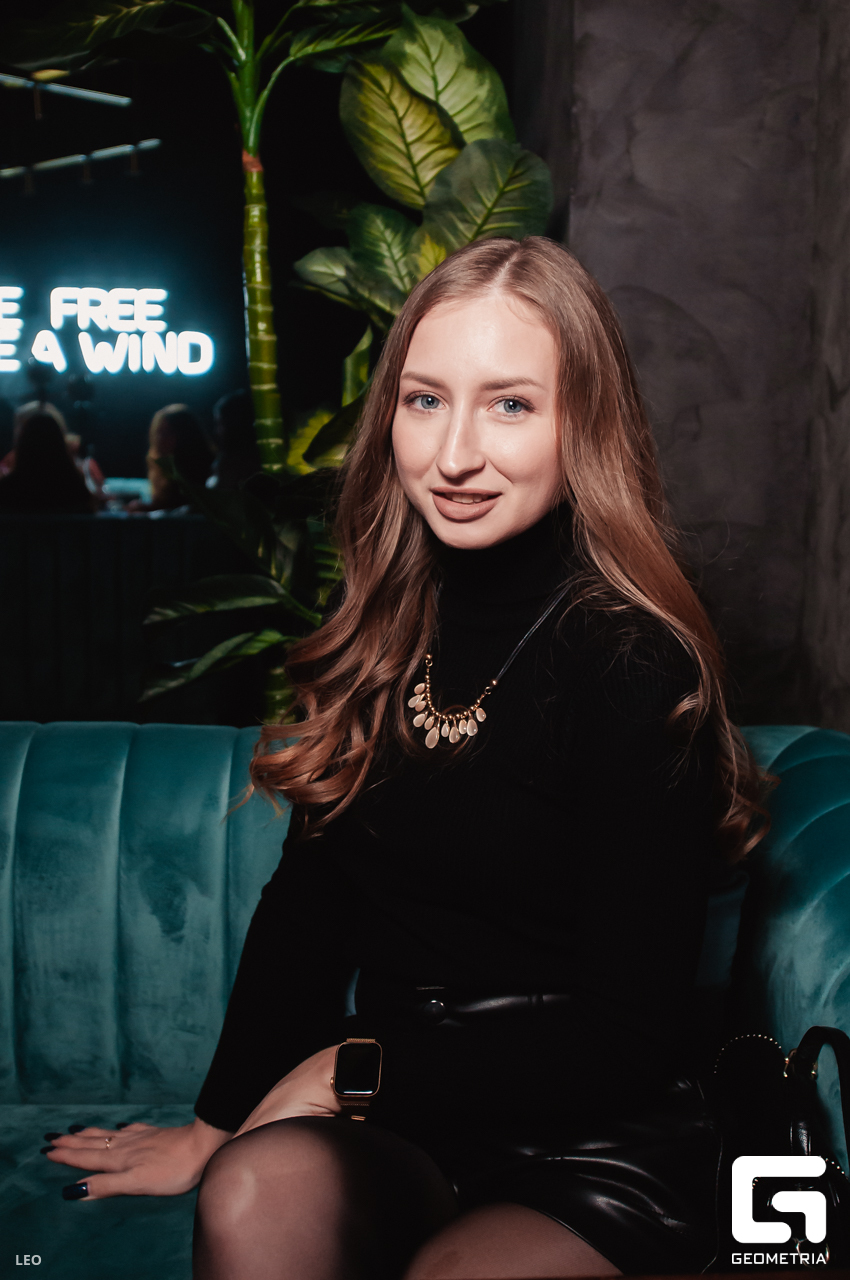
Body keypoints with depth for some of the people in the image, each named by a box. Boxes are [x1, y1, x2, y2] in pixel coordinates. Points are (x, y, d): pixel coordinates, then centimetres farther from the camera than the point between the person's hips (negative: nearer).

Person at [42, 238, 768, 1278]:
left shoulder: (634, 663, -15)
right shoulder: (384, 628, 4)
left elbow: (627, 1038, -13)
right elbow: (307, 899, 10)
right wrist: (216, 1124, 8)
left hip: (597, 1153, -3)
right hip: (393, 1129, 4)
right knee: (259, 1191, -28)